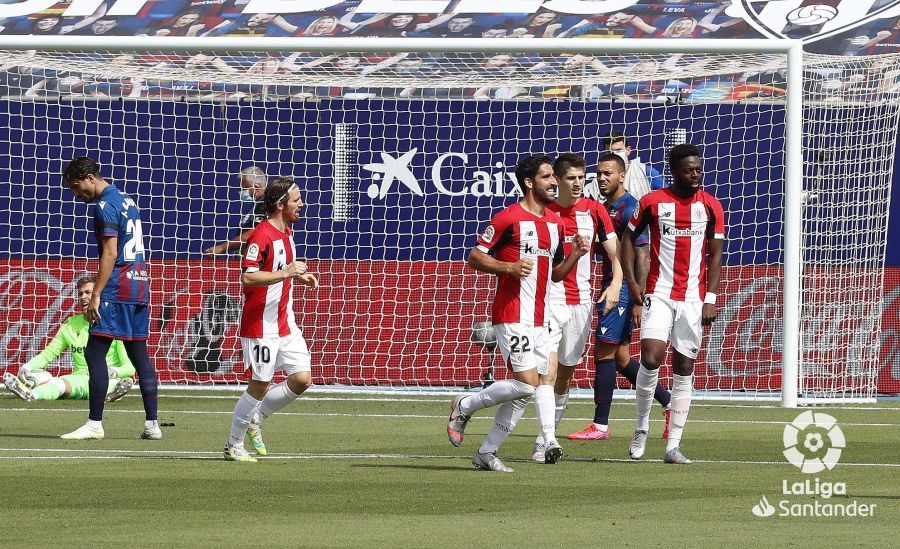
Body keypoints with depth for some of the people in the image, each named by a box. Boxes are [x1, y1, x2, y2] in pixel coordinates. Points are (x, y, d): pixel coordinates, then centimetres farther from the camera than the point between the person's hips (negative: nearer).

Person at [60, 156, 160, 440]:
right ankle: (152, 424, 8)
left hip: (116, 289, -9)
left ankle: (94, 424, -9)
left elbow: (110, 254, -17)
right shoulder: (127, 201, 18)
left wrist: (96, 296, -17)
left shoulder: (106, 206, -10)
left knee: (94, 353, -6)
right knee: (140, 356, 9)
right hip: (140, 287, 9)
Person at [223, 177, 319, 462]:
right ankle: (233, 446, 11)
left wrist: (299, 277, 11)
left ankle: (256, 419, 19)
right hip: (260, 323, -8)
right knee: (260, 385, -4)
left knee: (302, 378, 1)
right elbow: (248, 277, -26)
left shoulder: (286, 232, 12)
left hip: (285, 321, 8)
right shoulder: (261, 236, -17)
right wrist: (287, 272, -29)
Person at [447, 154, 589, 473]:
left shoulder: (555, 223, 15)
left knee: (522, 391, 4)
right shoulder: (509, 219, -9)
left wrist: (576, 255, 4)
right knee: (526, 384, -15)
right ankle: (465, 406, 5)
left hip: (539, 320, 8)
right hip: (512, 316, -8)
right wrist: (510, 267, -20)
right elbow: (475, 258, -7)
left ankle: (487, 452, 12)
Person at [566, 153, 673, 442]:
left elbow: (641, 255, -17)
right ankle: (669, 402, 20)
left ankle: (600, 426, -4)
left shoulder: (629, 209, -13)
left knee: (604, 353, -8)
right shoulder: (604, 208, 16)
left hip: (623, 287, -10)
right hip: (611, 286, 10)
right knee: (621, 357, 11)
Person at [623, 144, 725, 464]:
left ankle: (673, 446, 6)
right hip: (658, 294, -2)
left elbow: (715, 255, 5)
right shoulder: (652, 202, -1)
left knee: (684, 369, 2)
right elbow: (629, 238, 9)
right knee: (651, 358, -18)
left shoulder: (711, 206, 4)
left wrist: (710, 300, -4)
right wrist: (633, 287, 1)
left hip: (693, 299, 2)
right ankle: (642, 427, 4)